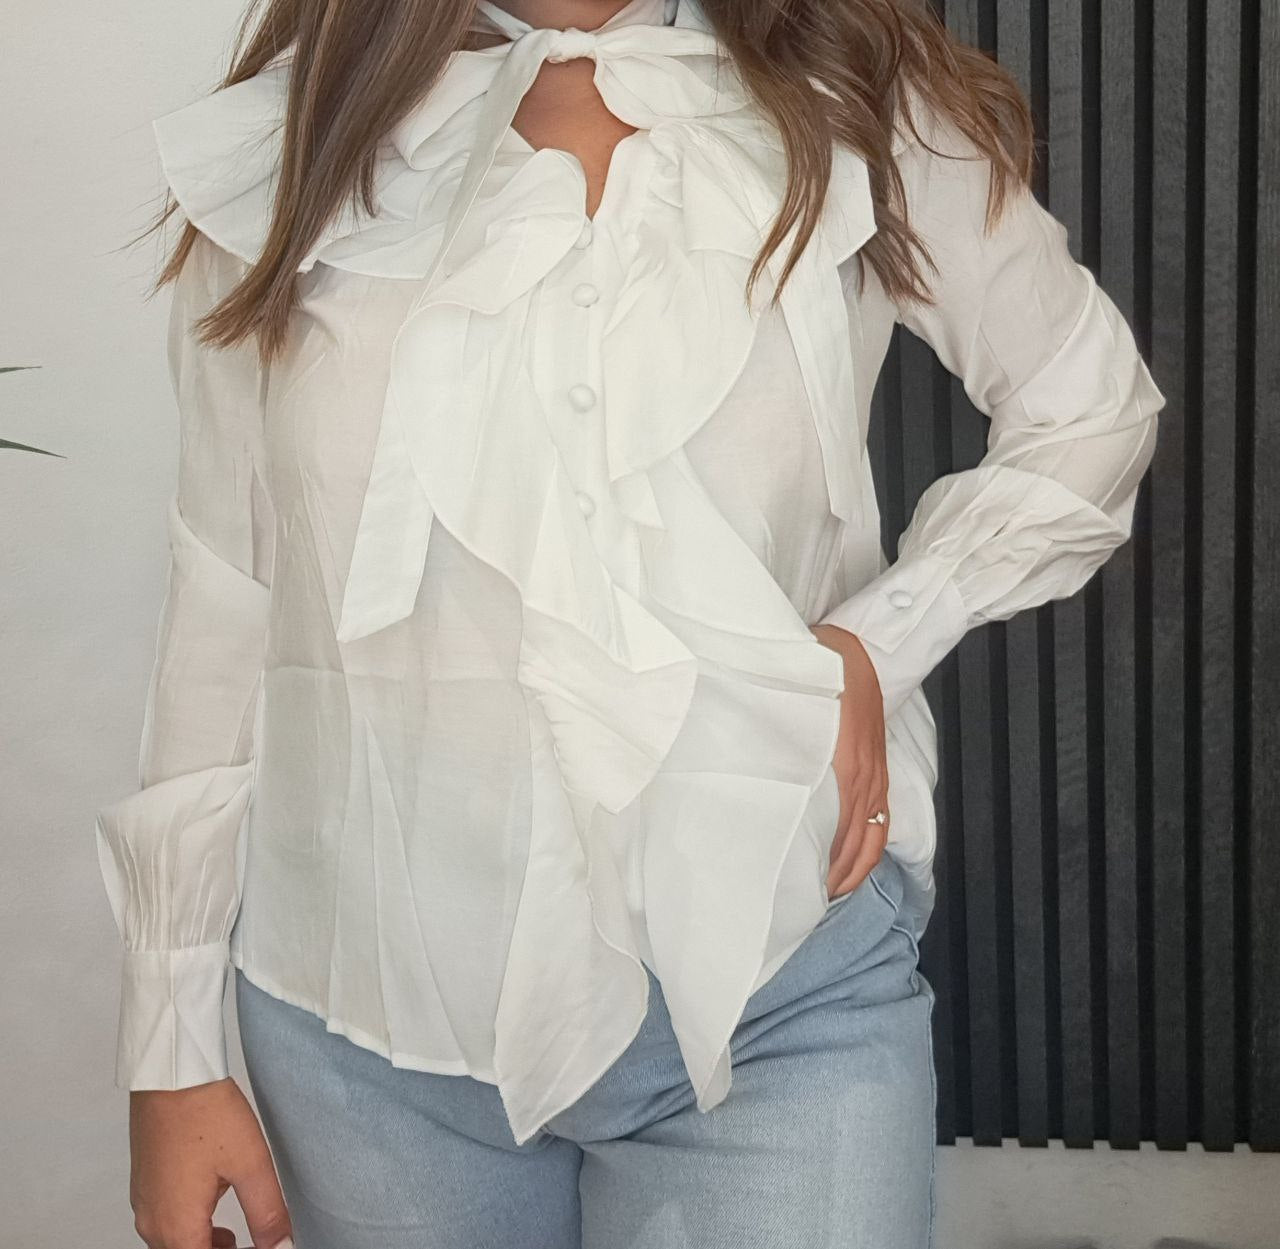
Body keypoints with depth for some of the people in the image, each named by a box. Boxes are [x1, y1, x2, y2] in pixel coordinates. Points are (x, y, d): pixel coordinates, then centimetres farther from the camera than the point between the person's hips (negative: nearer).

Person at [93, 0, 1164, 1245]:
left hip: (773, 1010, -1)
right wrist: (171, 1046, 3)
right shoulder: (296, 141, 0)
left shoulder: (861, 114, -2)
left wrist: (881, 640, -5)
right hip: (369, 1017, 2)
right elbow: (221, 607, 2)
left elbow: (1091, 410, 11)